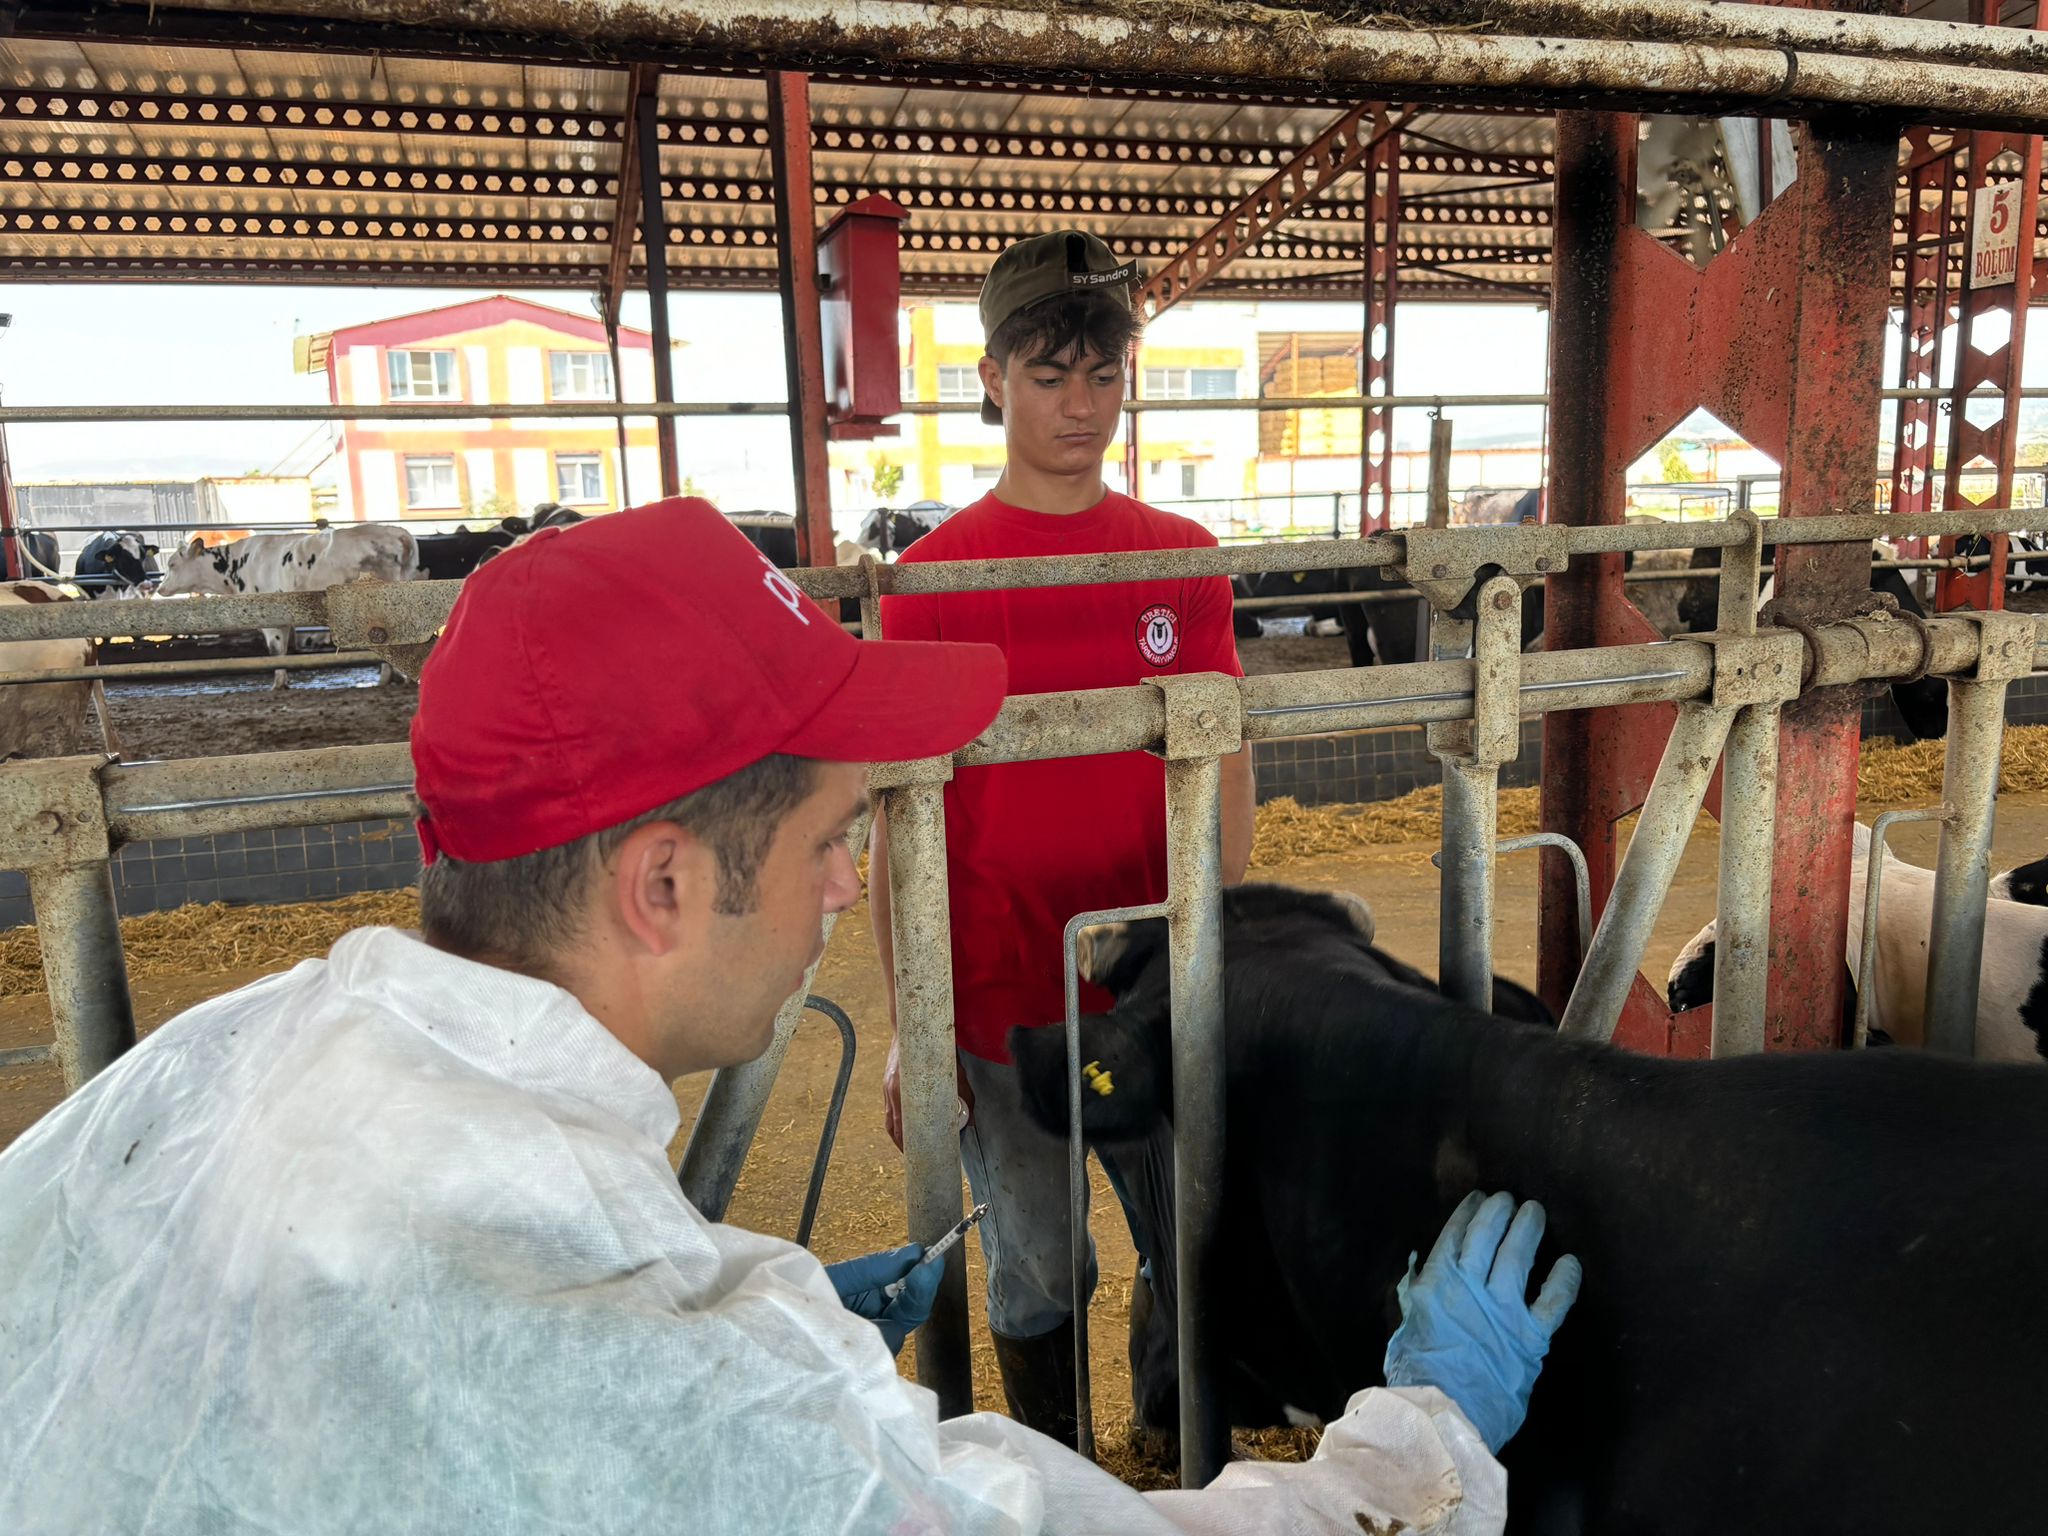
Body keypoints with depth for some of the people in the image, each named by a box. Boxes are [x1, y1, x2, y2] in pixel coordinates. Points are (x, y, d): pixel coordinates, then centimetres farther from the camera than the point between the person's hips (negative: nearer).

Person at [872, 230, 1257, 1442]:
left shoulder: (1186, 560, 2)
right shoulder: (930, 581, -7)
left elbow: (1226, 769, 7)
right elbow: (901, 820, -5)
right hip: (1001, 1004, -2)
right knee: (1039, 1273, 14)